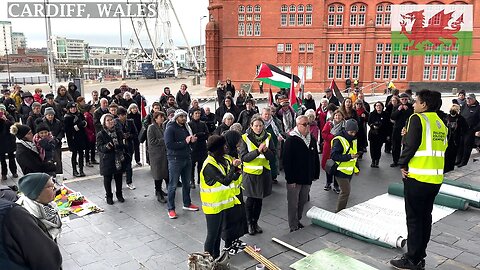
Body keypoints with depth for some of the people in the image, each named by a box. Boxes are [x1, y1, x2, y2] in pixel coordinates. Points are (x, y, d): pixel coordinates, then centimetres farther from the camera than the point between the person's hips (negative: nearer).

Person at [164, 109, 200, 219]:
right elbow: (169, 144, -21)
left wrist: (192, 140, -2)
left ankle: (187, 204, 33)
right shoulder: (170, 128, -11)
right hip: (175, 159, -7)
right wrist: (185, 142, -18)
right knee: (173, 185, 0)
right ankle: (171, 209, 10)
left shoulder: (186, 127, 11)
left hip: (187, 158, 7)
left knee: (187, 183, 17)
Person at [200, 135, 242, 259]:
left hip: (221, 203, 9)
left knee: (218, 232, 21)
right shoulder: (209, 165, -25)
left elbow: (230, 178, 4)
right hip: (212, 205, -8)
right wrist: (233, 167, -21)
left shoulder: (222, 160, 2)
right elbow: (225, 181, -29)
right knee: (212, 235, 4)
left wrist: (236, 172, -16)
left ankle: (216, 257, 36)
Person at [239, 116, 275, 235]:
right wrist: (257, 151, -25)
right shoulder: (245, 138, -9)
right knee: (250, 199, 4)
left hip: (264, 172, 3)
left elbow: (272, 156, 0)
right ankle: (249, 223, 24)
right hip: (250, 173, -3)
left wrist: (266, 150, -20)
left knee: (259, 199, 13)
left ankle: (255, 222, 29)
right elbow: (243, 157, -14)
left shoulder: (267, 137, 1)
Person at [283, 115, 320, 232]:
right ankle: (293, 226, 15)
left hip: (307, 178, 6)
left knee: (302, 201, 18)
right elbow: (287, 161, -16)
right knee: (293, 204, 3)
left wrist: (315, 174, 11)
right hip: (294, 179, -6)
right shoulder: (291, 140, -14)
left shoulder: (312, 139, 7)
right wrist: (290, 179, -18)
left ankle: (297, 221, 35)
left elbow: (316, 159, 15)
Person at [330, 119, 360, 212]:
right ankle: (339, 212, 2)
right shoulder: (339, 140, -18)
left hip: (349, 170, 8)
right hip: (341, 170, -8)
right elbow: (334, 156, -24)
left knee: (345, 191, 14)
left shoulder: (353, 140, 9)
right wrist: (349, 156, -31)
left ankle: (341, 211, 26)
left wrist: (356, 168, 18)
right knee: (346, 191, -10)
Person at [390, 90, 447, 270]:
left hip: (417, 177, -7)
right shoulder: (440, 123, 11)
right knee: (426, 217, 15)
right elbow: (442, 148, 15)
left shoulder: (417, 119, -11)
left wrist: (403, 164, -4)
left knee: (414, 219, 1)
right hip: (436, 178, 7)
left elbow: (410, 145, -18)